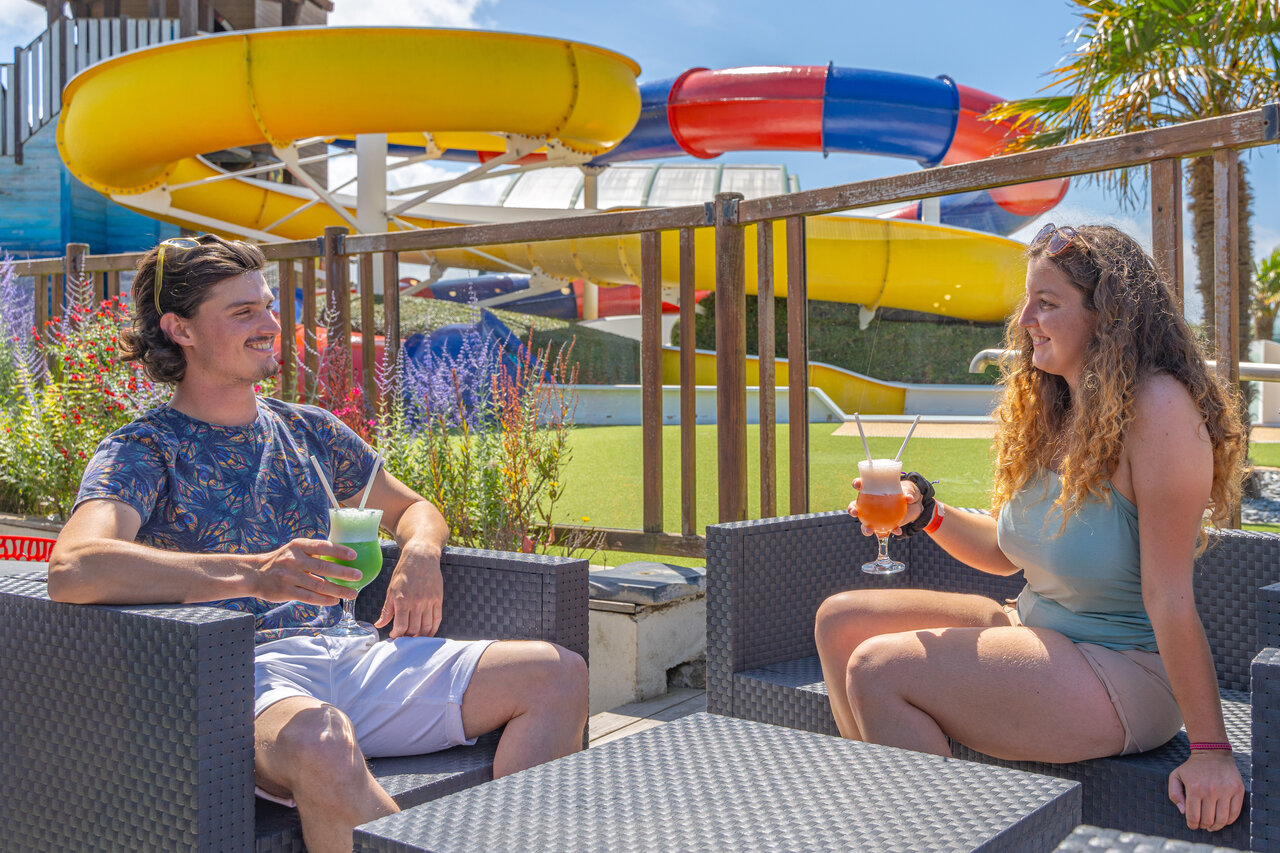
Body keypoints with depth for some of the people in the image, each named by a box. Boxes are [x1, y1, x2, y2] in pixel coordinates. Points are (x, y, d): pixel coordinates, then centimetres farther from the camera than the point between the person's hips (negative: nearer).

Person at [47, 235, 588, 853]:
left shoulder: (309, 431, 17)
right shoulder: (143, 450, 0)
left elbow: (413, 510, 29)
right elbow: (73, 570, -20)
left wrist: (420, 554, 3)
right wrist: (252, 574, -31)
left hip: (343, 657, 6)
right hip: (237, 674, -6)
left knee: (559, 675, -9)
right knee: (322, 744, -42)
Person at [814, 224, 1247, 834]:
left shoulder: (1158, 408, -20)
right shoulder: (1049, 409, 6)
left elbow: (1169, 595, -22)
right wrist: (924, 512, -3)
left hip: (1123, 674, -9)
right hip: (1035, 630, 9)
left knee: (878, 668, -21)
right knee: (841, 621, 5)